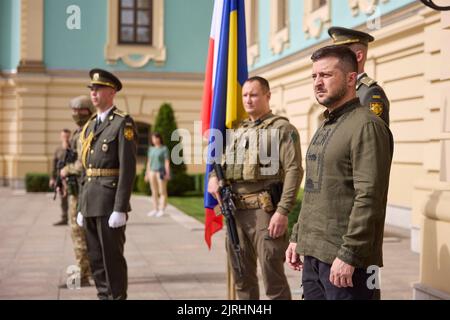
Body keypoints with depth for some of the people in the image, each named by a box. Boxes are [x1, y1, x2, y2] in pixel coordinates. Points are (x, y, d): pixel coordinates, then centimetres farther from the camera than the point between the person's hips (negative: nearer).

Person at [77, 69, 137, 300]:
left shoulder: (123, 123, -8)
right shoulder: (89, 126, 16)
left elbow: (128, 168, -15)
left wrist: (120, 209, -20)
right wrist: (82, 207, 17)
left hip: (110, 202, -8)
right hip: (90, 202, 8)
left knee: (112, 256, -3)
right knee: (95, 258, 11)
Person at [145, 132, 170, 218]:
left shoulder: (164, 149, -2)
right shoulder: (151, 149, 14)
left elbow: (167, 161, -6)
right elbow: (149, 161, 18)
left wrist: (167, 173, -13)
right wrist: (147, 173, 15)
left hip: (161, 171, -6)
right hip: (152, 171, 6)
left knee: (162, 191, -5)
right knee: (154, 192, 6)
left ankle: (162, 210, -5)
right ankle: (155, 209, 10)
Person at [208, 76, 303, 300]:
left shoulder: (282, 128, -2)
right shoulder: (237, 131, 18)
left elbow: (294, 170, -11)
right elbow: (220, 160, 25)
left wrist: (283, 211, -20)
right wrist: (213, 177, 0)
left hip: (264, 211, -6)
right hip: (235, 211, 7)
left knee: (273, 278, -5)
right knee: (242, 276, 14)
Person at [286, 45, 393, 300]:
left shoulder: (367, 126, -13)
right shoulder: (325, 128, 16)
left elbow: (369, 198, -20)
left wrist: (349, 255, -22)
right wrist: (298, 237, 17)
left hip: (346, 259, -8)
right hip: (313, 255, 9)